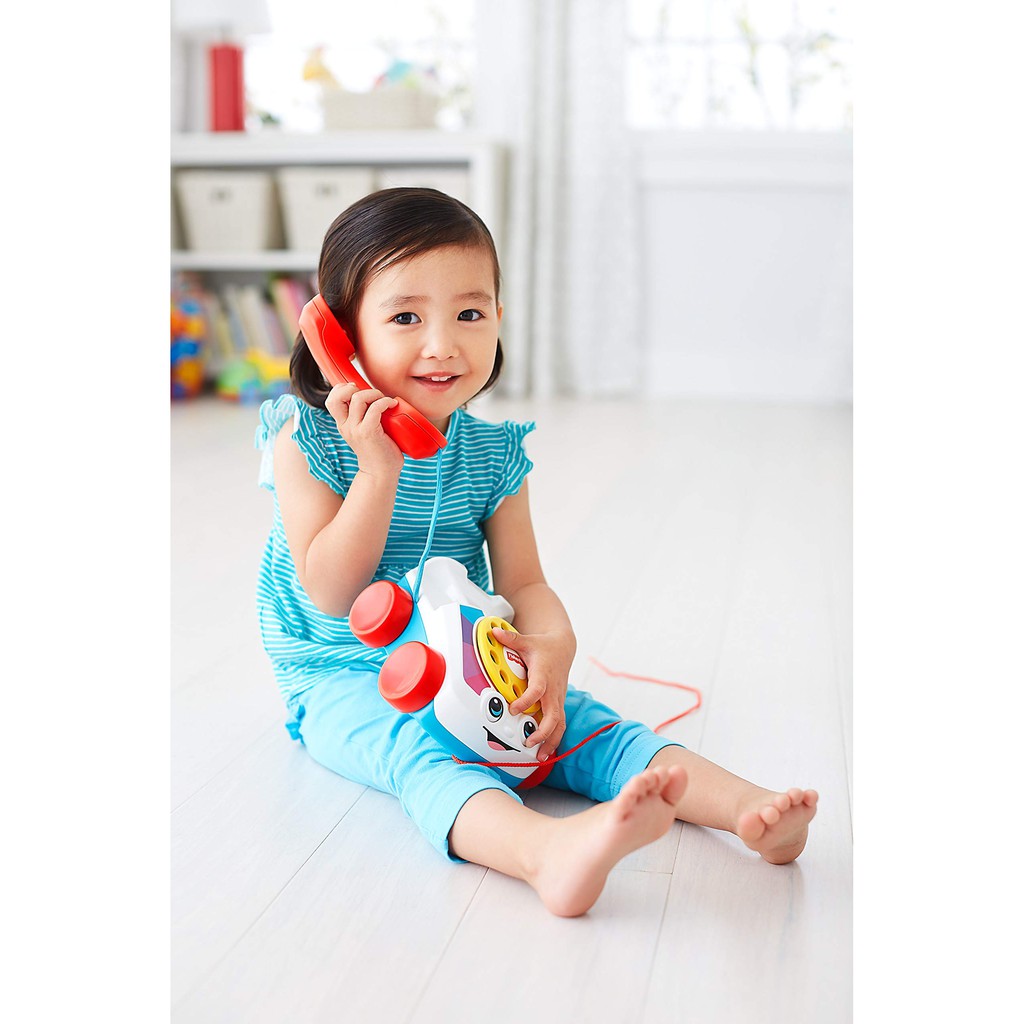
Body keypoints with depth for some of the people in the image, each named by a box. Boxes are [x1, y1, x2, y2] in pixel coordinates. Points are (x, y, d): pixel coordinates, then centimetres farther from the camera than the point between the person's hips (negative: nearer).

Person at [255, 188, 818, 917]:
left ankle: (748, 807, -30)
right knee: (417, 748, -34)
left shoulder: (492, 452, 1)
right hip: (347, 682, -5)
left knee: (579, 721, -16)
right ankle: (551, 853, -61)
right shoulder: (308, 440, -11)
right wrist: (379, 470, -26)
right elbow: (330, 592, -16)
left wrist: (553, 644, -26)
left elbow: (523, 582, -2)